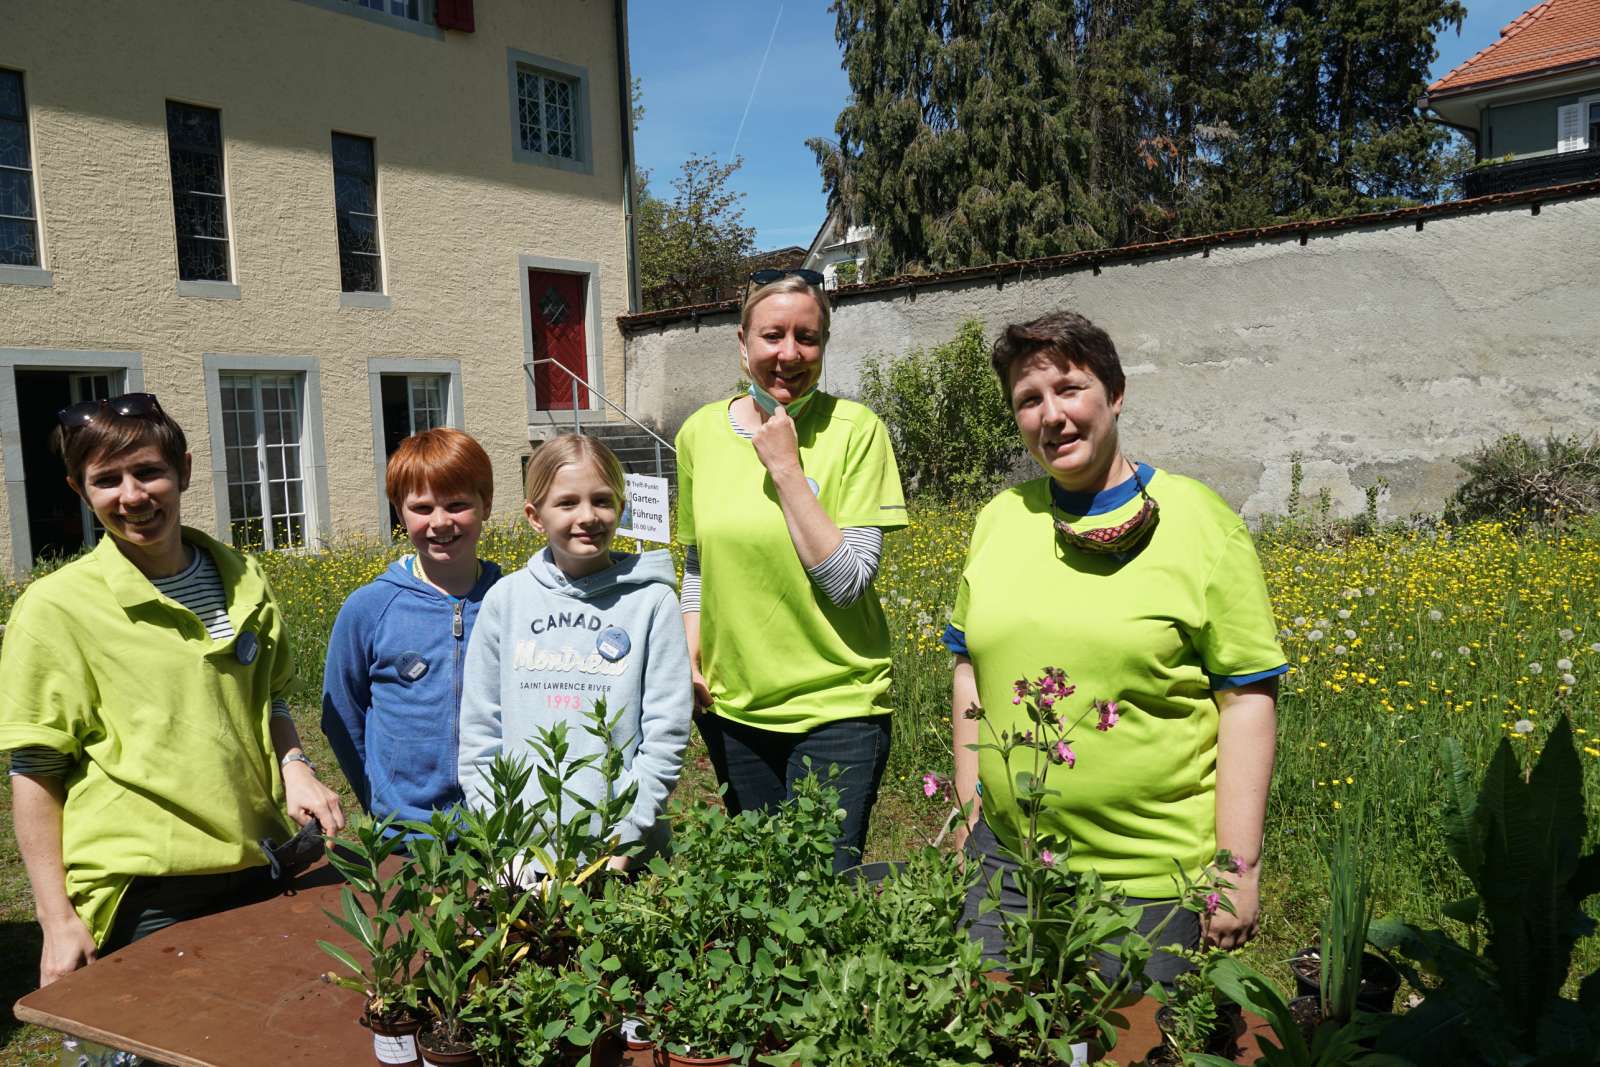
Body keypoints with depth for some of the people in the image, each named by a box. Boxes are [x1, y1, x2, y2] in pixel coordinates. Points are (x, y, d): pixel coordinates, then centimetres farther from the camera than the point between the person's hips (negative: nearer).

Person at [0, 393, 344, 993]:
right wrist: (57, 918, -7)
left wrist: (294, 766, -2)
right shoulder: (57, 607, -7)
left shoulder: (243, 583, 5)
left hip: (255, 873, 4)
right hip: (141, 895, -4)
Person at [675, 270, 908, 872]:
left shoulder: (854, 430, -11)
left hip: (835, 708, -4)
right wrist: (691, 639, -1)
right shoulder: (701, 432, 1)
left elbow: (848, 581, -17)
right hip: (730, 706, 5)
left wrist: (786, 467, -19)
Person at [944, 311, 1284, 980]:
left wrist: (1240, 867, -10)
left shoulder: (1200, 523, -7)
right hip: (1005, 857, 4)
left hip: (1149, 874, -4)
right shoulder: (1000, 518, 4)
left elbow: (1248, 699, -7)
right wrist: (968, 816, 10)